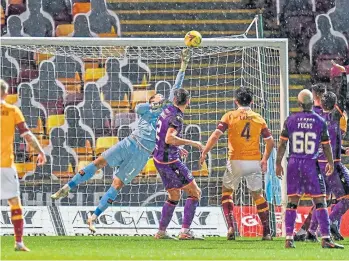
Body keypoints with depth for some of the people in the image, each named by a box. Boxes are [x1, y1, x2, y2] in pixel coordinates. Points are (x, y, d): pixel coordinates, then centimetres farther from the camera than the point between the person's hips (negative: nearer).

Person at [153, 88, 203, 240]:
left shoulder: (166, 112, 10)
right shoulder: (176, 117, -17)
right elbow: (169, 139, -30)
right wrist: (192, 143, -23)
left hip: (159, 159, 9)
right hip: (170, 161, -9)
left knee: (174, 196, 20)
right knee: (195, 192, -4)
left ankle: (161, 232, 20)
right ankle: (185, 231, -11)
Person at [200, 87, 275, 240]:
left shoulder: (230, 116, -1)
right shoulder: (258, 118, 7)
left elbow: (215, 136, -10)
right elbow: (270, 141, 8)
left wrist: (204, 153, -1)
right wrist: (265, 159, 21)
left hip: (236, 162, -2)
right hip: (254, 162, 2)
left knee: (226, 192, 16)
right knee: (257, 195, 15)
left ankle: (230, 227, -2)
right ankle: (267, 232, 11)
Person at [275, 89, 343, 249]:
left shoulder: (290, 120, -1)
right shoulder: (320, 122, -5)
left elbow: (282, 145, 1)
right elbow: (326, 146, 2)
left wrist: (278, 163, 11)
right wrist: (331, 163, 17)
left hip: (294, 163, 2)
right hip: (311, 164, -2)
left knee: (292, 201, 8)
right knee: (320, 201, 1)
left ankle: (289, 239, 5)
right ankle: (326, 238, -5)